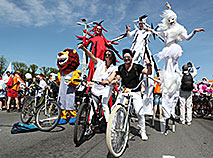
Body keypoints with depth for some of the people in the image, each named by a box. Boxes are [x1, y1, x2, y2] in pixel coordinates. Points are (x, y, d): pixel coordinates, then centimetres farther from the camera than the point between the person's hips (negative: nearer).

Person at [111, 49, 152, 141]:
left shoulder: (137, 67, -3)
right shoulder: (120, 68, 7)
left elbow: (148, 73, -11)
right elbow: (117, 79, 9)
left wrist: (148, 64, -29)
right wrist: (109, 82, -9)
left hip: (135, 92, -2)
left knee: (140, 112, -13)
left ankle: (143, 132, 10)